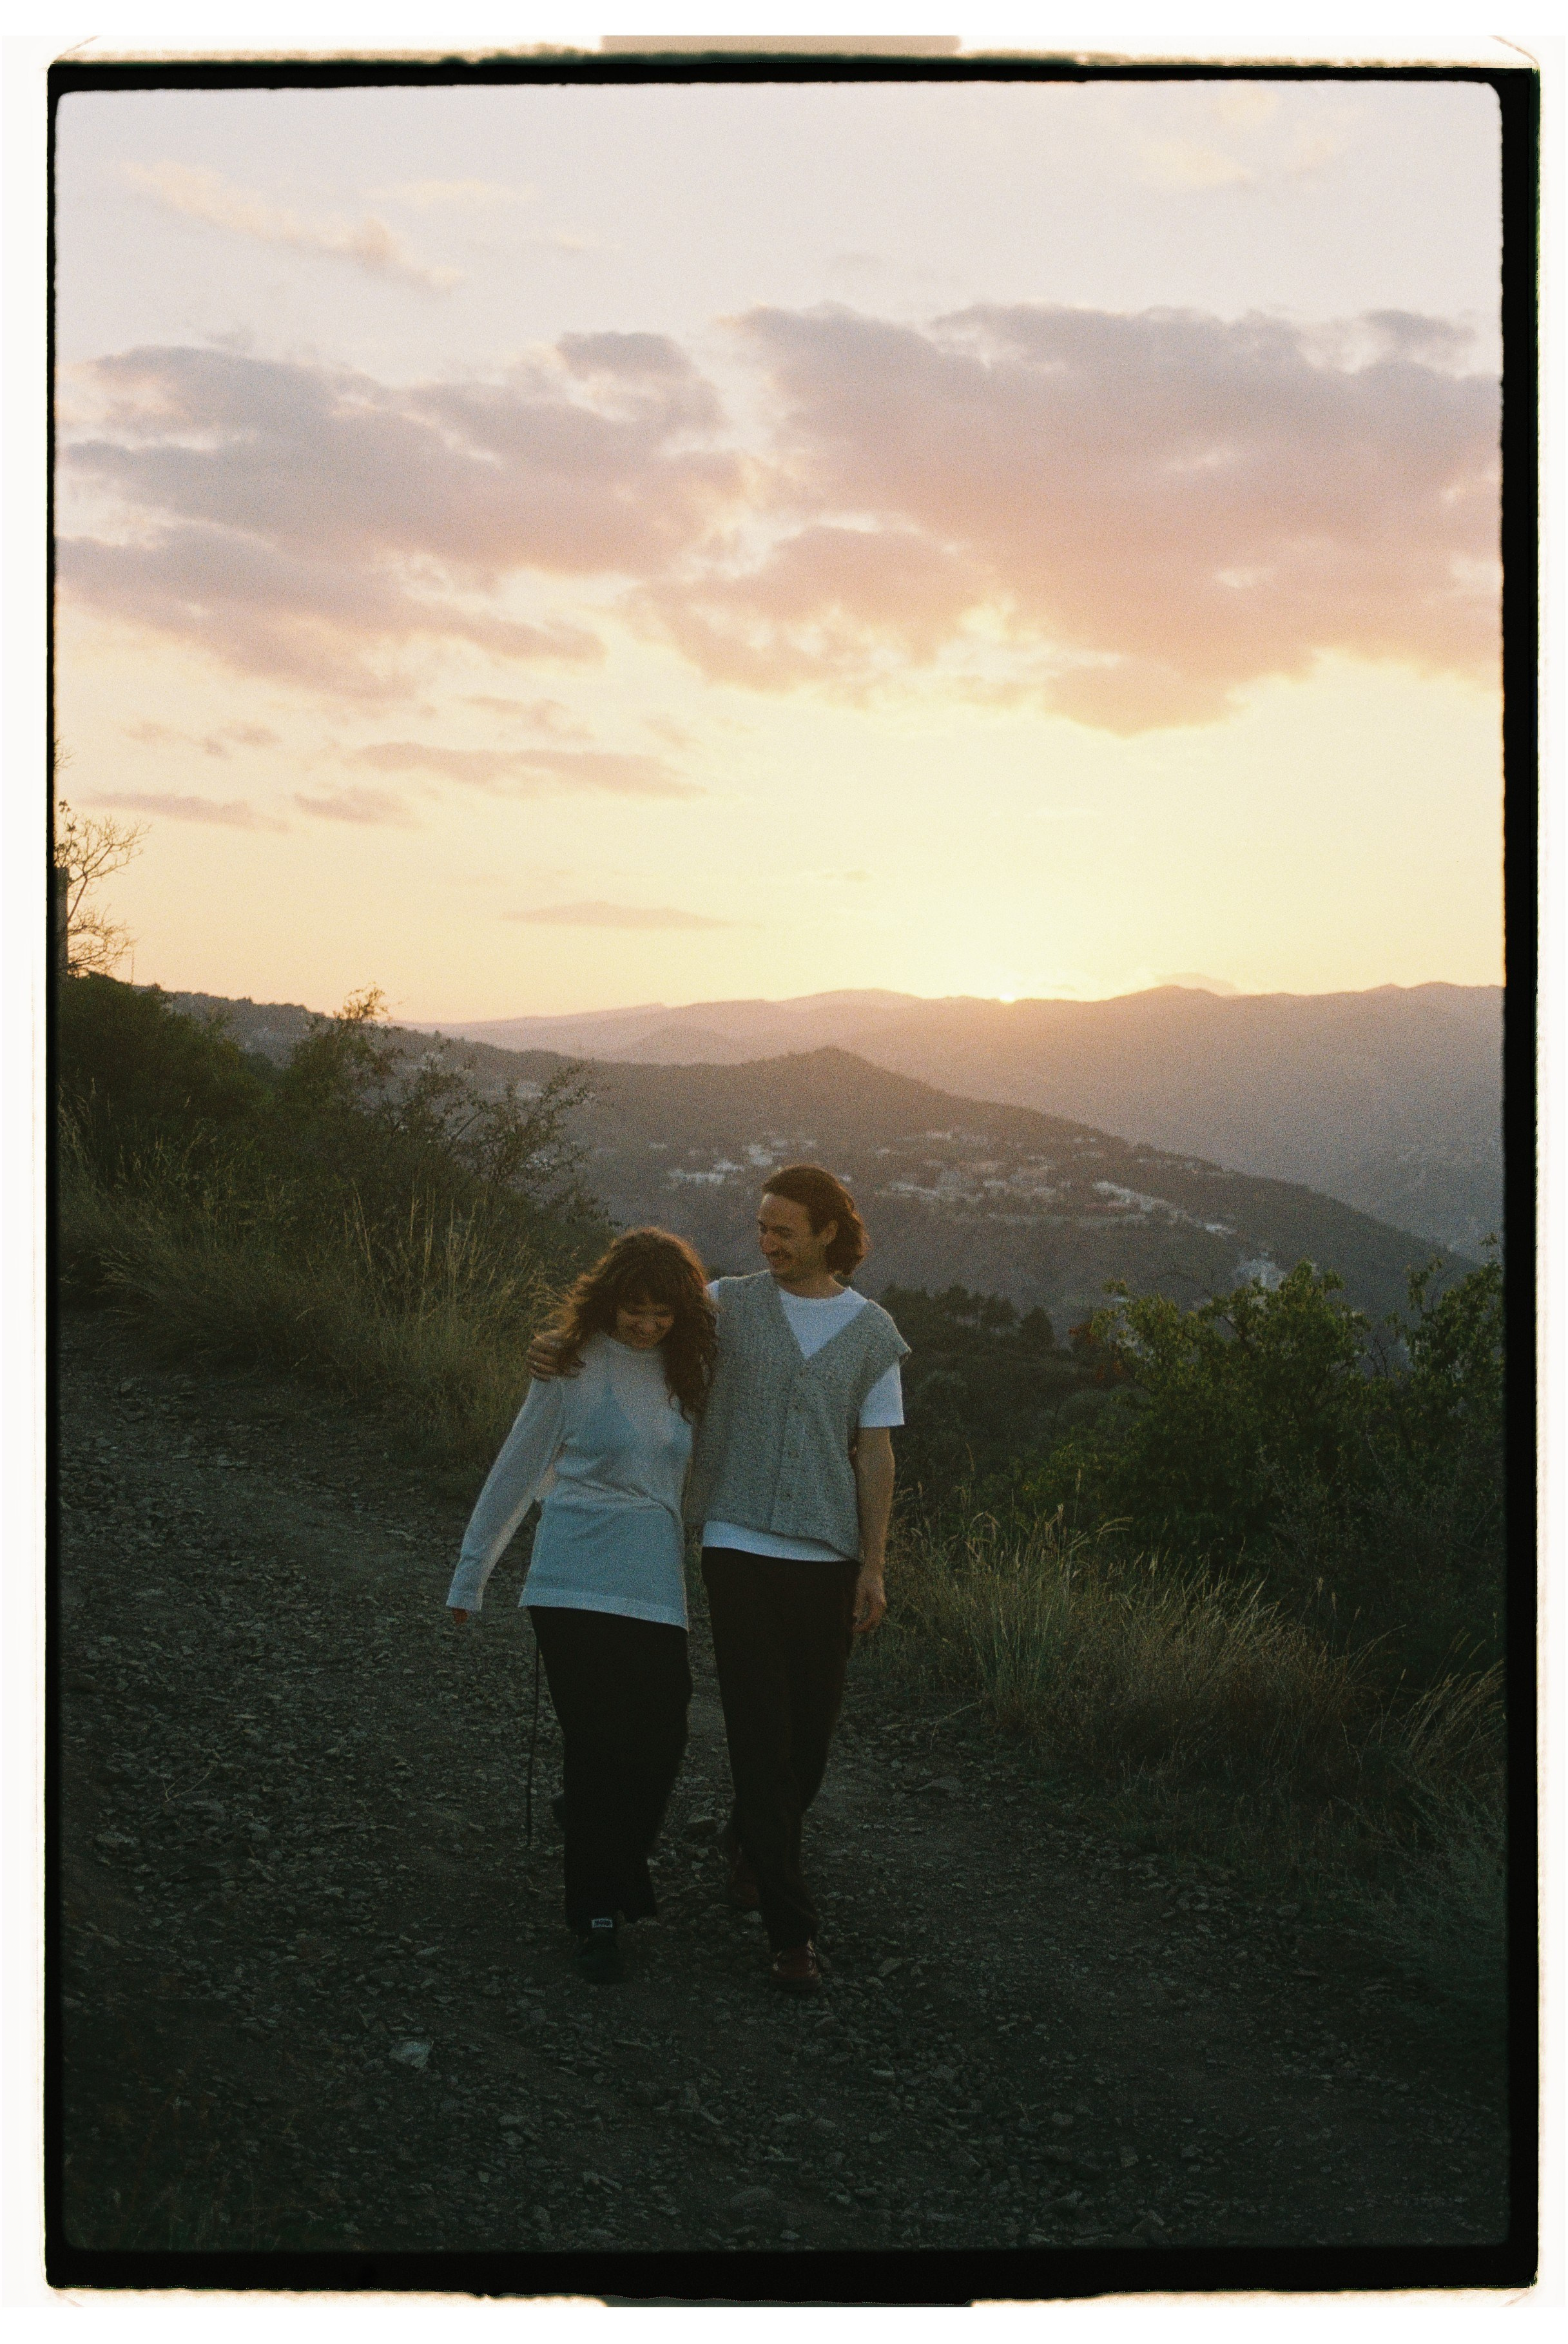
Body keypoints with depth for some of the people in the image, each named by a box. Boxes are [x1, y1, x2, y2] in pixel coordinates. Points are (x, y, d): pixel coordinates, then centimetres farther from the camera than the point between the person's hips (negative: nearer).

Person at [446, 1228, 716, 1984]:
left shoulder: (691, 1370, 7)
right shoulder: (574, 1362, -3)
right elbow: (519, 1467, 4)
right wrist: (471, 1572, 9)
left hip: (656, 1587, 3)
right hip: (575, 1581, -3)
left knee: (660, 1740, 0)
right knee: (596, 1743, -4)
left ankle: (623, 1873, 28)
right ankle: (596, 1913, 9)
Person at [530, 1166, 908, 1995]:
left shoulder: (872, 1332, 4)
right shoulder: (730, 1304, 2)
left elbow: (874, 1454, 4)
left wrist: (874, 1568, 0)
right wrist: (560, 1349, -15)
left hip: (826, 1557, 2)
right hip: (740, 1551, -2)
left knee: (810, 1736, 9)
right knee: (761, 1735, -5)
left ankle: (751, 1843, 39)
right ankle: (791, 1928, 1)